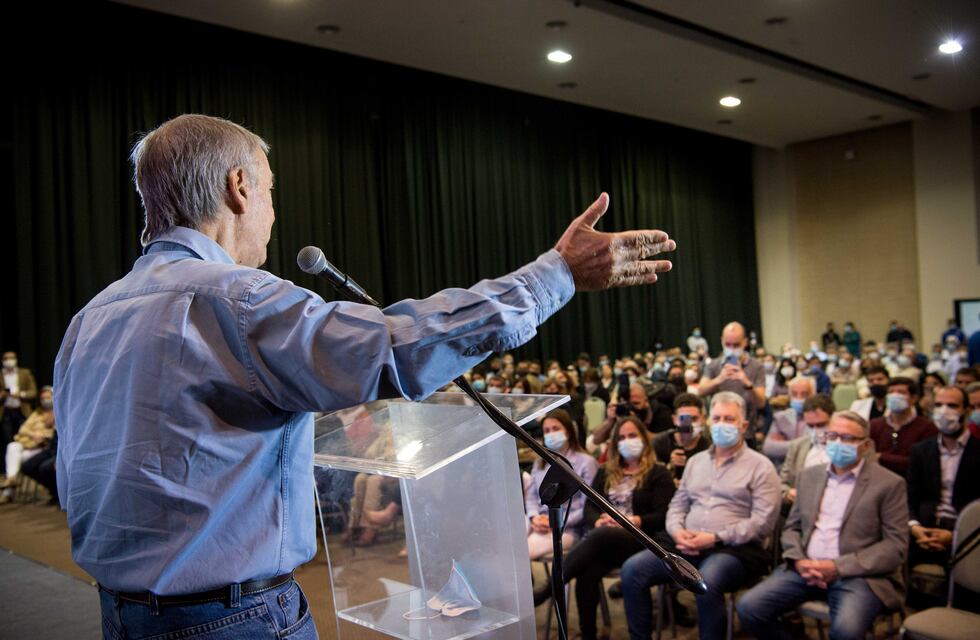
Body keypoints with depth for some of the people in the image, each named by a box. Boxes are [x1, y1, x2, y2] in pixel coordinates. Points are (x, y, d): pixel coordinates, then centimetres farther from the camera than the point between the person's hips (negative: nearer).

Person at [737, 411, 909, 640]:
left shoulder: (889, 484, 0)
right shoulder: (809, 475, 16)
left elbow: (896, 546, -6)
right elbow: (792, 527, 18)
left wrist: (838, 567, -14)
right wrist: (798, 560, -5)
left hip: (858, 574, -4)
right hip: (806, 568, 4)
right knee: (749, 607, -16)